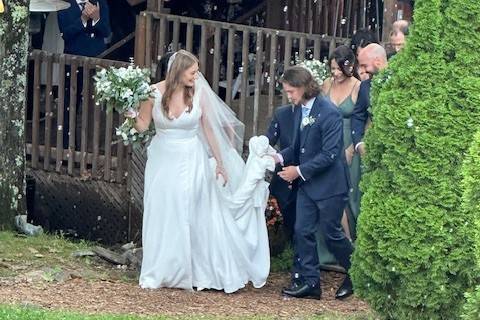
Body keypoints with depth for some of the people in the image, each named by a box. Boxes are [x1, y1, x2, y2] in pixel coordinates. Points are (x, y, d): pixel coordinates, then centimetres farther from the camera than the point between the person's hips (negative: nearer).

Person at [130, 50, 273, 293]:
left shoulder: (199, 93, -8)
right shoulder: (155, 92, -9)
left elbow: (209, 128, 0)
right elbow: (142, 125, 0)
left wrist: (219, 162, 3)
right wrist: (131, 115, -23)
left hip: (191, 162, -1)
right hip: (163, 161, 1)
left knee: (196, 217, 1)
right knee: (162, 217, 7)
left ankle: (196, 273, 11)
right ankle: (159, 274, 17)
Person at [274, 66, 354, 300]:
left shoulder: (329, 113, -20)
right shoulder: (299, 109, 5)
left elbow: (329, 154, -22)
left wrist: (300, 171, -21)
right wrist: (280, 157, -3)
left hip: (329, 184, -8)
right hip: (307, 184, 8)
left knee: (331, 232, 3)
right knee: (303, 231, 3)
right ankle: (308, 282, 9)